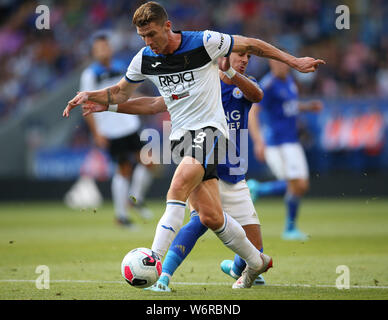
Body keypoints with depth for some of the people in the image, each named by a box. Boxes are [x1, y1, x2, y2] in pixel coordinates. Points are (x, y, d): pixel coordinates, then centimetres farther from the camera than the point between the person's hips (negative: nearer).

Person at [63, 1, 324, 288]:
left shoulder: (204, 43, -11)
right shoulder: (145, 60, 3)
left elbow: (249, 45, 2)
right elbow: (121, 93, 19)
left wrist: (294, 62, 3)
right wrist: (90, 96, 1)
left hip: (209, 128, -5)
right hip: (181, 135, 5)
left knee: (178, 188, -29)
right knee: (210, 217, -1)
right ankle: (256, 262, 21)